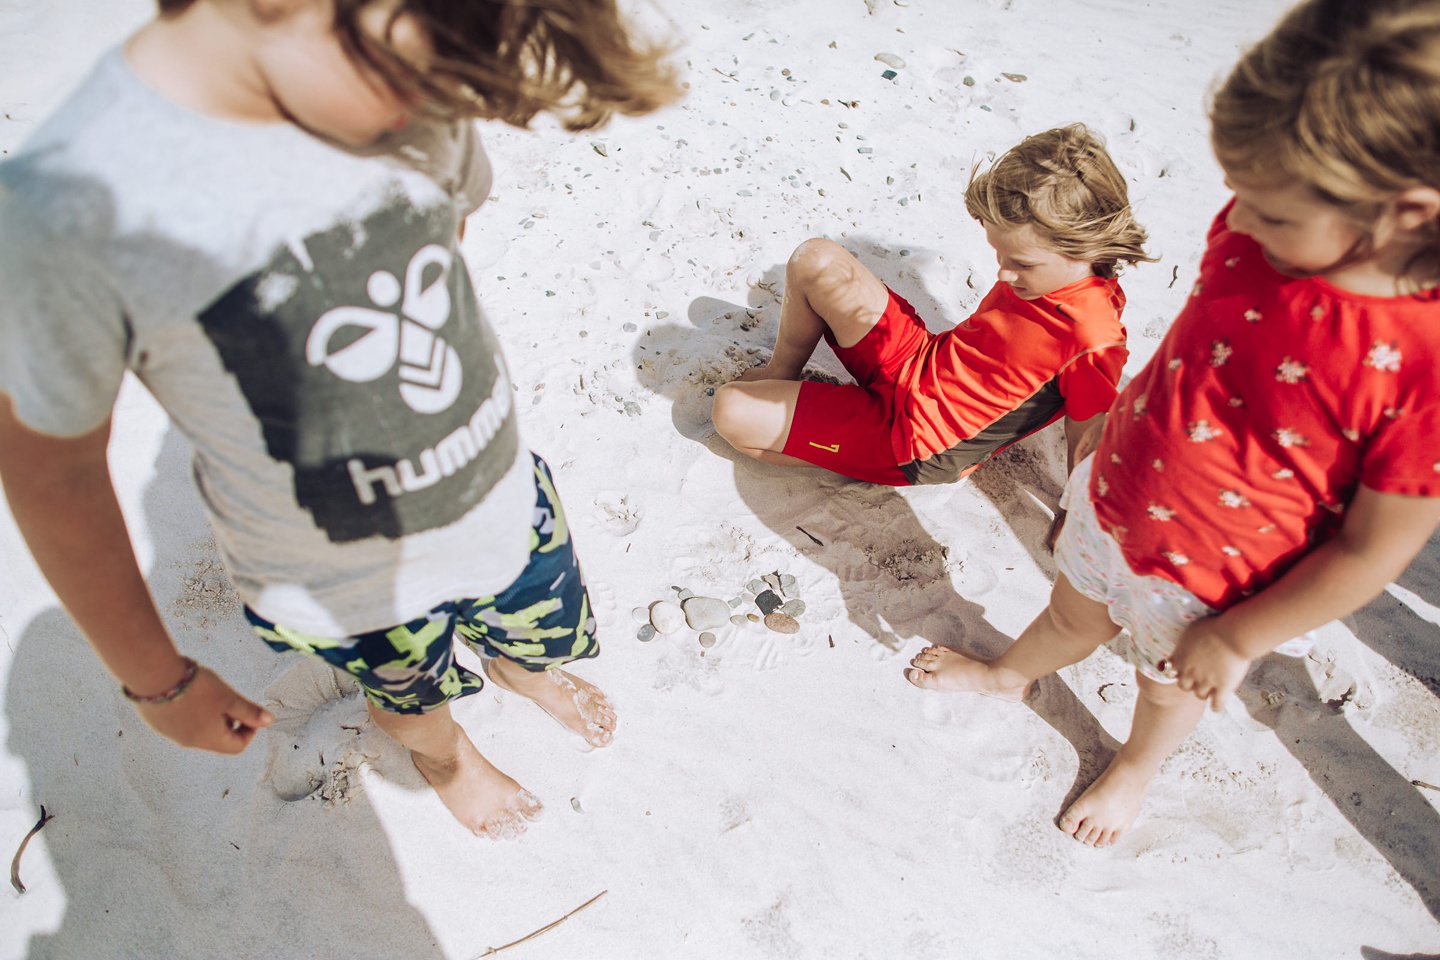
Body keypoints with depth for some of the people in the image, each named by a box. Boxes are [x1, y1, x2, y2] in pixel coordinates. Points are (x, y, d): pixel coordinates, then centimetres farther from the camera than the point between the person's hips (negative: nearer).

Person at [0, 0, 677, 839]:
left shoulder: (416, 97, -19)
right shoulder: (67, 210, -31)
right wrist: (159, 680, -5)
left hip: (511, 509, 4)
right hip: (348, 590, -3)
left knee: (545, 636, 31)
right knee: (416, 694, 28)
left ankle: (522, 667, 70)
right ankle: (444, 756, 67)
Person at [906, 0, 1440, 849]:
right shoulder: (1263, 225, -18)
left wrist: (1237, 639, -14)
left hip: (1210, 586, -3)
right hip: (1116, 503, 4)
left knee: (1170, 687, 27)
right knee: (1072, 617, 31)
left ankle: (1137, 767, 60)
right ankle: (1010, 675, 63)